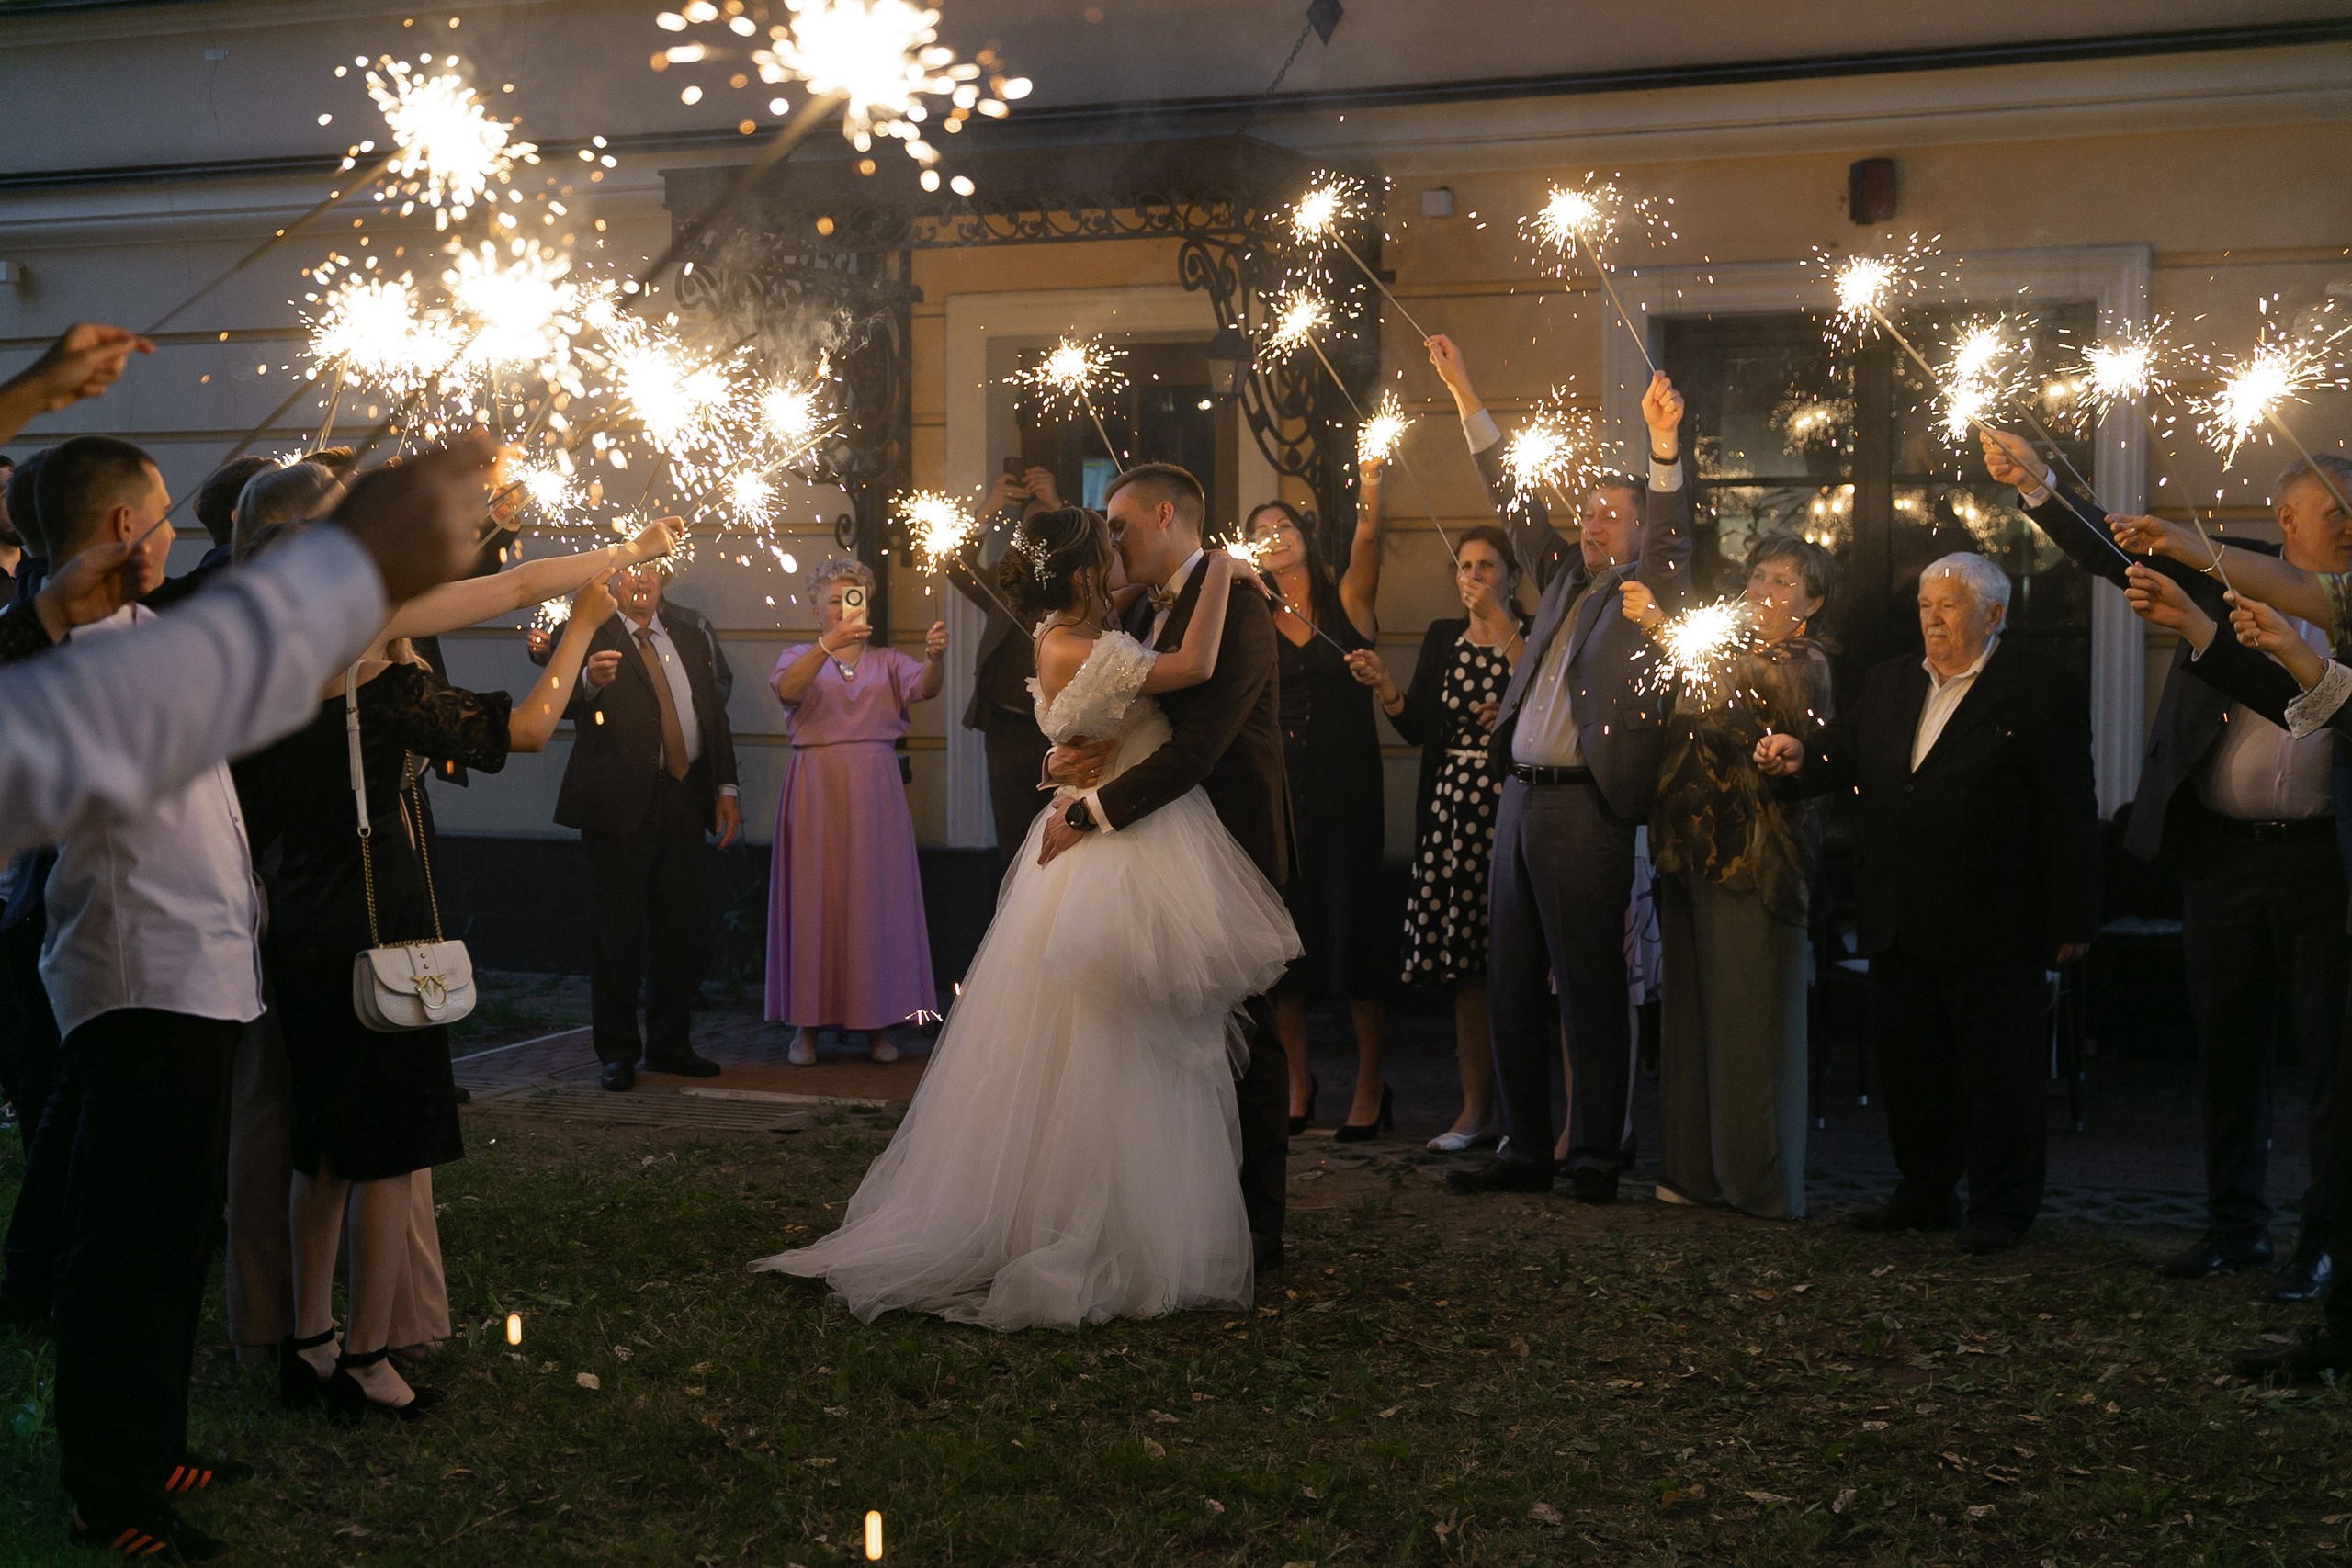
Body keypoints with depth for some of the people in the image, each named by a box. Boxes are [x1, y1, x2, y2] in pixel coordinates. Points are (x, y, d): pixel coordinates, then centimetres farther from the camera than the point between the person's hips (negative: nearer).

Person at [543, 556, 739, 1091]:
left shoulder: (690, 634, 16)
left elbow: (715, 712, 17)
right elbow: (559, 700, -18)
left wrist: (726, 789, 10)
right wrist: (589, 681, -40)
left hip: (685, 800, 5)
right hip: (621, 801, -5)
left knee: (682, 931, 9)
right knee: (617, 932, 0)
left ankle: (670, 1043, 21)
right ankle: (617, 1052, 9)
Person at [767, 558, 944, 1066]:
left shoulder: (886, 662, 11)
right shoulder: (799, 657, 7)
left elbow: (926, 687, -9)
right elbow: (788, 689, -16)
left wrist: (934, 656, -31)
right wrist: (830, 644, -31)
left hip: (874, 791, 1)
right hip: (816, 789, -1)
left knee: (876, 896, 1)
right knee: (814, 897, -1)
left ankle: (877, 1024, 9)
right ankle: (806, 1025, 5)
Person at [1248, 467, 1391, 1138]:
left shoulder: (1347, 602, 4)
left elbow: (1367, 544, -14)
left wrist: (1370, 485, -29)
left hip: (1345, 787, -2)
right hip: (1275, 788, 2)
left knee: (1352, 923, -1)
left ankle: (1370, 1088, 9)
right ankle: (1297, 1083, 17)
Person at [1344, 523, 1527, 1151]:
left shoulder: (1533, 638, 0)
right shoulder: (1442, 639, 14)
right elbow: (1420, 729, 8)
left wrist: (1504, 629, -16)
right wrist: (1385, 686, -8)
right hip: (1454, 811, 4)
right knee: (1467, 967, 5)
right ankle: (1477, 1110, 12)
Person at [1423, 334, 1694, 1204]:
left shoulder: (1650, 594, 2)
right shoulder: (1564, 577, 18)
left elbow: (1671, 533, -16)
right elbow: (1513, 499, 21)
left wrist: (1665, 444, -31)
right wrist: (1465, 396, 19)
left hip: (1587, 809, -7)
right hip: (1521, 799, 7)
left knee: (1590, 991, -3)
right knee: (1513, 986, 9)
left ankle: (1595, 1156, 5)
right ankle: (1524, 1149, 16)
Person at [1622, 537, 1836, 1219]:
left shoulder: (1803, 665, -3)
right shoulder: (1731, 653, 21)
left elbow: (1740, 698, -22)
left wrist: (1664, 629, -26)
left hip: (1752, 853, -7)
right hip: (1692, 849, 7)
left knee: (1749, 1013, -5)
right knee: (1690, 1008, 9)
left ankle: (1762, 1181, 2)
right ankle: (1696, 1168, 16)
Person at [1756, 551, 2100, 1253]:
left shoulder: (2043, 691, -5)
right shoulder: (1891, 681, 15)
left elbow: (2069, 816, -7)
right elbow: (1845, 751, 9)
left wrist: (2070, 921, -10)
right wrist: (1799, 756, -15)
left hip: (1993, 927, -6)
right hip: (1902, 924, 6)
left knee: (1997, 1069, 2)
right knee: (1909, 1062, 14)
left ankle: (2000, 1207, 14)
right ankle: (1924, 1193, 27)